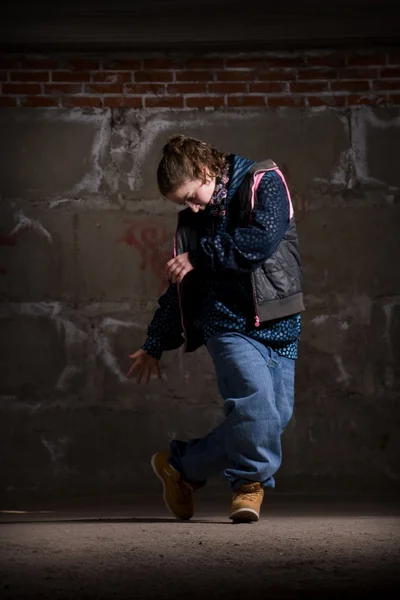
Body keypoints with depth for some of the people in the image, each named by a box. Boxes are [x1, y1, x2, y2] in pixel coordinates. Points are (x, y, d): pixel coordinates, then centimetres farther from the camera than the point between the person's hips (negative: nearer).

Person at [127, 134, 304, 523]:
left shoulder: (265, 183, -1)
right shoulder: (192, 221, 11)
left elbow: (261, 241, -18)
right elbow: (180, 286, 21)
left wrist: (200, 257, -10)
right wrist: (154, 346, 24)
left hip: (279, 327, 0)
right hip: (229, 325, 0)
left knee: (275, 416, 0)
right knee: (256, 397, -22)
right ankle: (251, 481, -1)